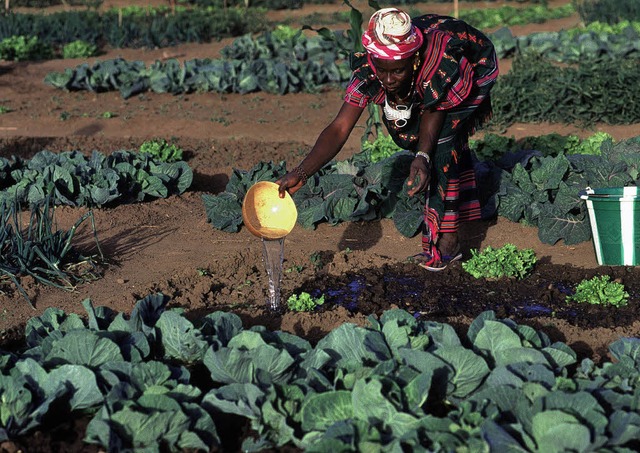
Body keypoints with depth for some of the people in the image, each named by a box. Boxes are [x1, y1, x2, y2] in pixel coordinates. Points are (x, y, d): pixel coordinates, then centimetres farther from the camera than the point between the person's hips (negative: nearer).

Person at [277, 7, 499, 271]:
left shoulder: (443, 63, -42)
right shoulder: (368, 70, -32)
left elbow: (434, 114, -26)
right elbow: (339, 128, -35)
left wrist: (423, 157, -44)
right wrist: (301, 173, -46)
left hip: (476, 70, -5)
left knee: (441, 137, -22)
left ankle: (447, 240, -16)